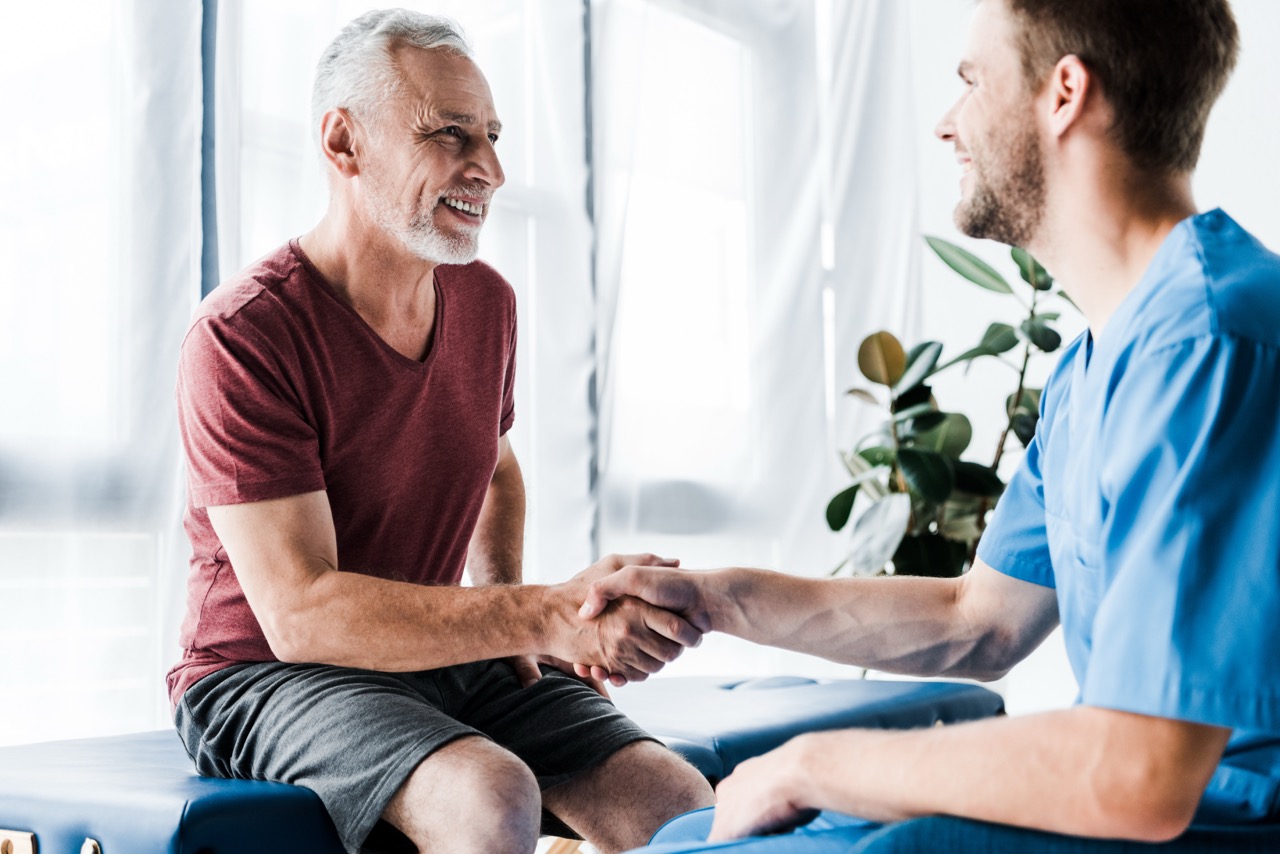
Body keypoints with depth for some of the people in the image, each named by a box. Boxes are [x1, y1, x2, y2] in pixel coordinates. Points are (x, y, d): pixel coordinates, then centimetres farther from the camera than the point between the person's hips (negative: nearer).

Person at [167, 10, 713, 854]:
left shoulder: (486, 301, 3)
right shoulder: (243, 337, -19)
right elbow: (299, 612, -26)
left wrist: (502, 610, 3)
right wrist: (548, 615, -34)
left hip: (441, 658, 6)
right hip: (266, 674, -5)